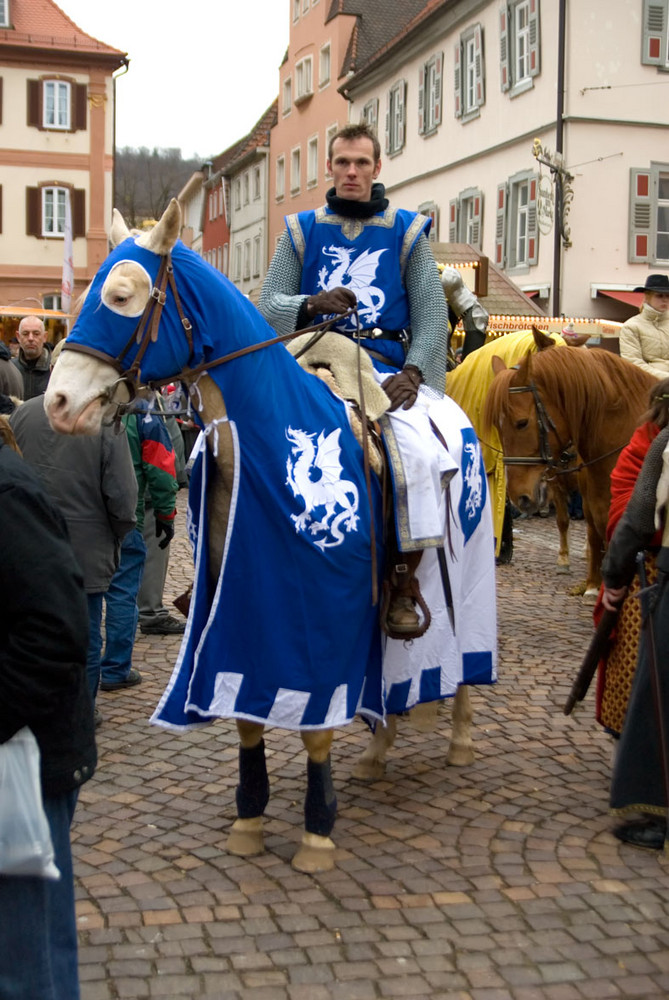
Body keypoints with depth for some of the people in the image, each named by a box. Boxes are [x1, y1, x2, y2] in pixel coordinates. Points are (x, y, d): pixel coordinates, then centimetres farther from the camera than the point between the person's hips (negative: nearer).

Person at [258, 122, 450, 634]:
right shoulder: (302, 230, 15)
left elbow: (432, 313, 6)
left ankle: (402, 584, -15)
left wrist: (412, 371, -11)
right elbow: (268, 306, 8)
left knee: (420, 452, -28)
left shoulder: (406, 231, 12)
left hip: (387, 368, -1)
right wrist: (311, 305, -15)